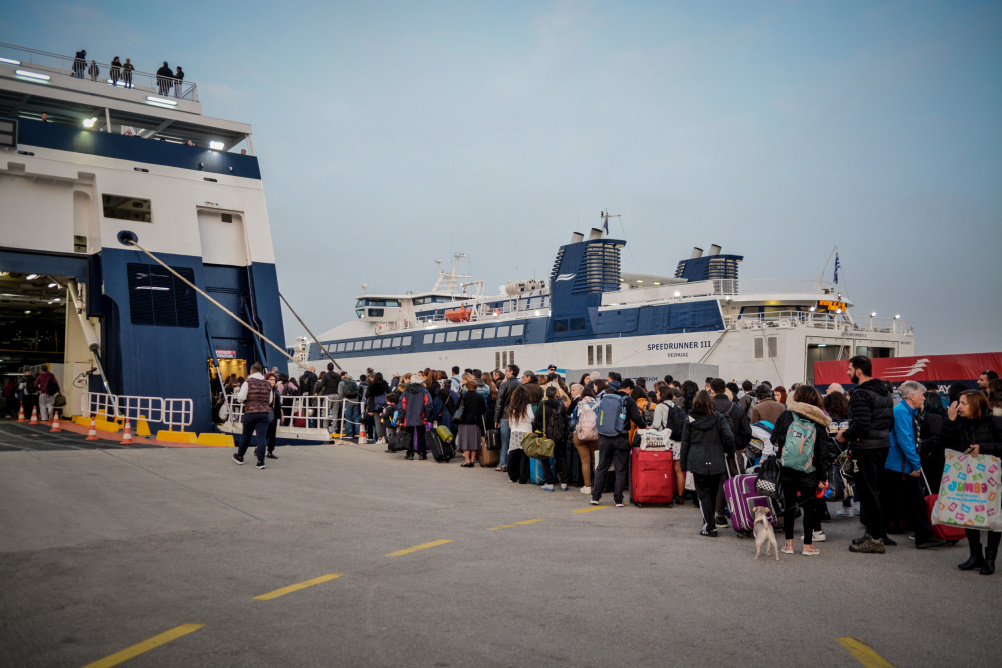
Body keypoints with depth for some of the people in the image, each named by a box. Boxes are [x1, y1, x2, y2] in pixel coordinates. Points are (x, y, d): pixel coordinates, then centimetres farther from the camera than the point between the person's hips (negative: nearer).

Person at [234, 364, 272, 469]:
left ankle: (239, 456, 30)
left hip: (250, 412, -2)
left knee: (246, 435, 13)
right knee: (262, 436, -1)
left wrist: (238, 394, 12)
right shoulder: (268, 384, 9)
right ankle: (261, 460, -8)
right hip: (265, 413, 2)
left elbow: (241, 398, -9)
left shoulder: (248, 382, -3)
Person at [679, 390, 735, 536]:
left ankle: (709, 526, -4)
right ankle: (709, 523, 22)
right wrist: (728, 452, 9)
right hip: (716, 462, 1)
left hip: (697, 462, -1)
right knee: (713, 493, 13)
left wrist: (684, 464, 9)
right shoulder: (718, 418, 2)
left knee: (703, 493, 2)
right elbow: (729, 437, -8)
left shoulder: (689, 419, 1)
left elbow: (685, 443, 3)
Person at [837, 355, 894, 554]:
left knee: (867, 493, -4)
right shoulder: (885, 392, 14)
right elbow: (891, 422, 18)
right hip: (883, 446, 9)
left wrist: (845, 436, -10)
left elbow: (861, 425, -26)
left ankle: (875, 539, -1)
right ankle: (876, 532, 23)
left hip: (866, 449, -9)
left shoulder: (861, 394, -17)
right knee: (875, 491, 16)